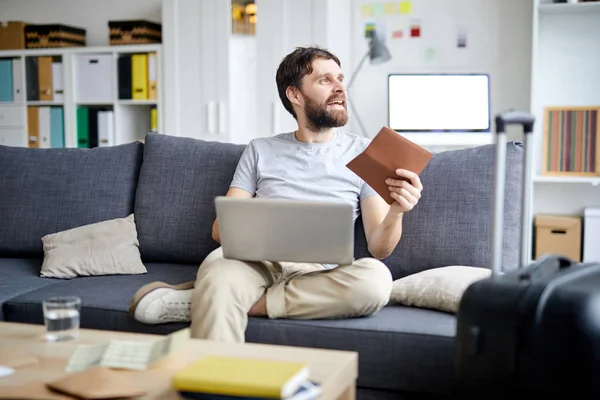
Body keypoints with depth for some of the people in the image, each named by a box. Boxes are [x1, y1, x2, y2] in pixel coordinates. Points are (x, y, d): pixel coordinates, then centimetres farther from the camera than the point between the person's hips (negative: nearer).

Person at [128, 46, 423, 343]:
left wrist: (396, 211, -16)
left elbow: (378, 249, 8)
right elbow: (221, 227, 12)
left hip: (317, 274, 2)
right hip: (258, 263, -2)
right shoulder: (261, 150, 19)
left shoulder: (362, 152, 15)